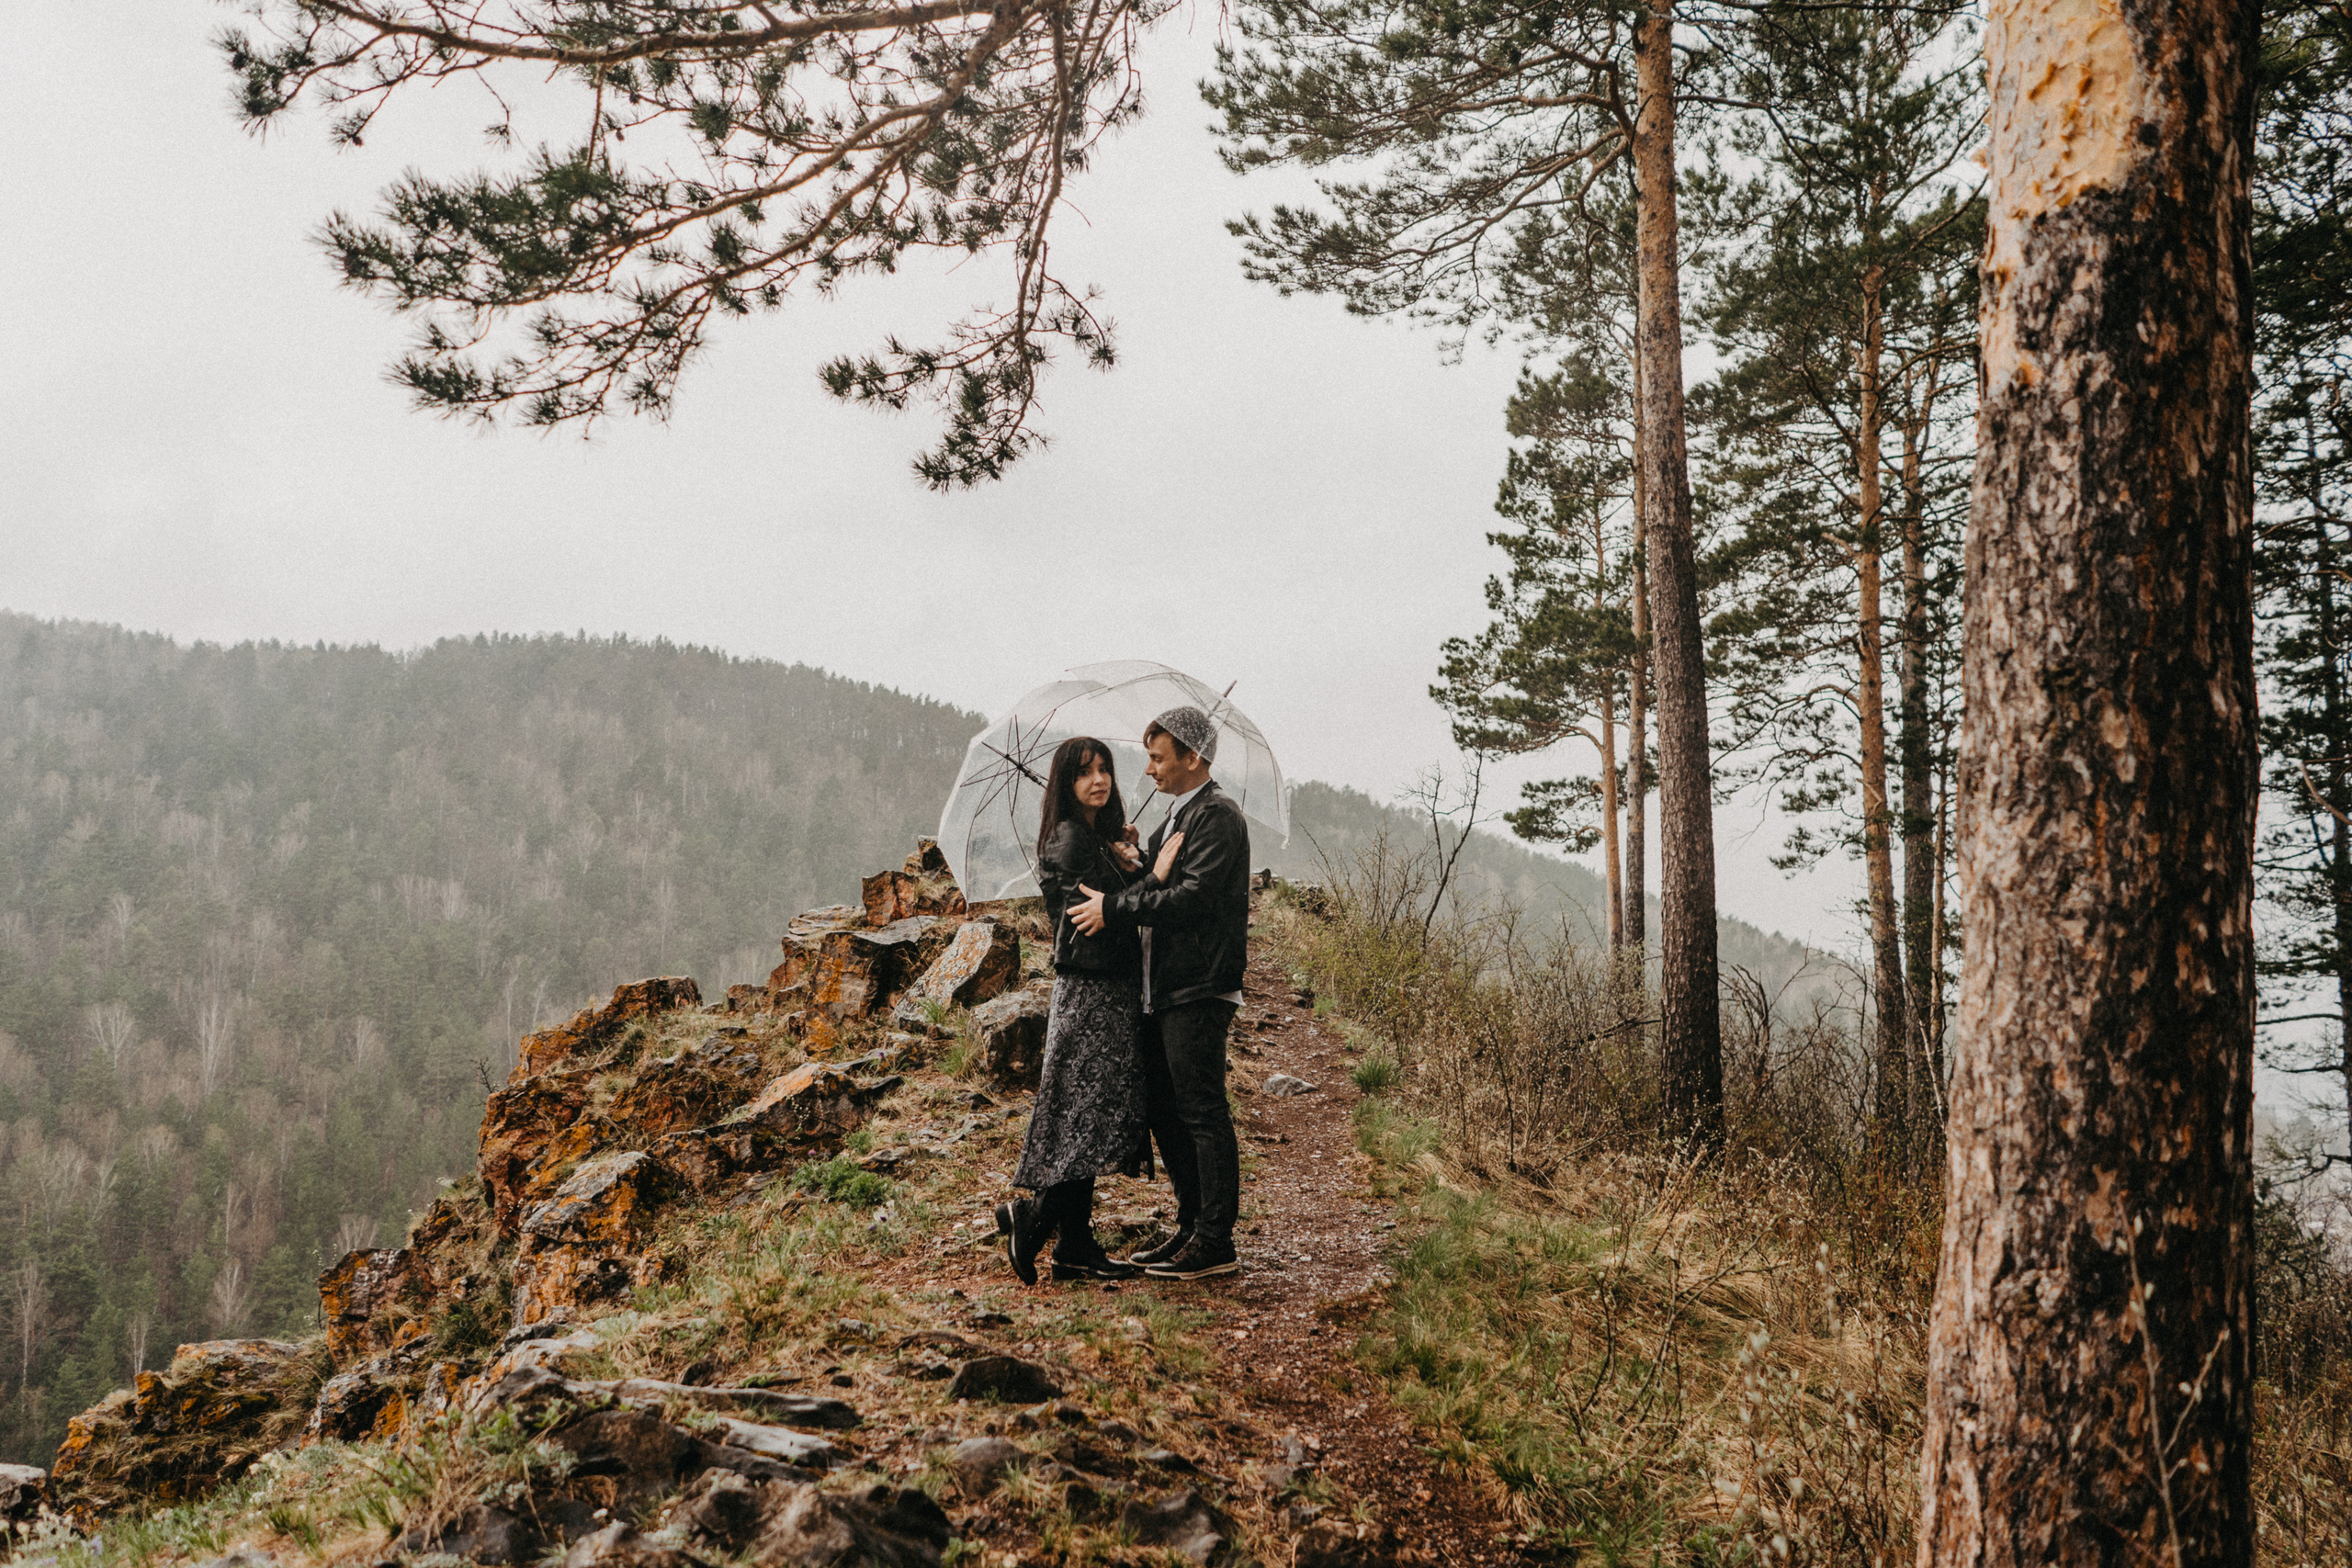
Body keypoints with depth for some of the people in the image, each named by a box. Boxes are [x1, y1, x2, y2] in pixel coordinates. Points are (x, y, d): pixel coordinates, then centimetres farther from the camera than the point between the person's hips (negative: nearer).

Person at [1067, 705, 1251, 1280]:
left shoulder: (1217, 816, -11)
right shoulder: (1177, 816, 20)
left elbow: (1193, 898, -21)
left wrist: (1114, 909, -17)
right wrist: (1139, 869, 1)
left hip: (1199, 989, -10)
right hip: (1164, 990, 10)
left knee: (1203, 1112, -6)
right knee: (1165, 1110, 13)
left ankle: (1215, 1243, 0)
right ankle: (1192, 1228, 22)